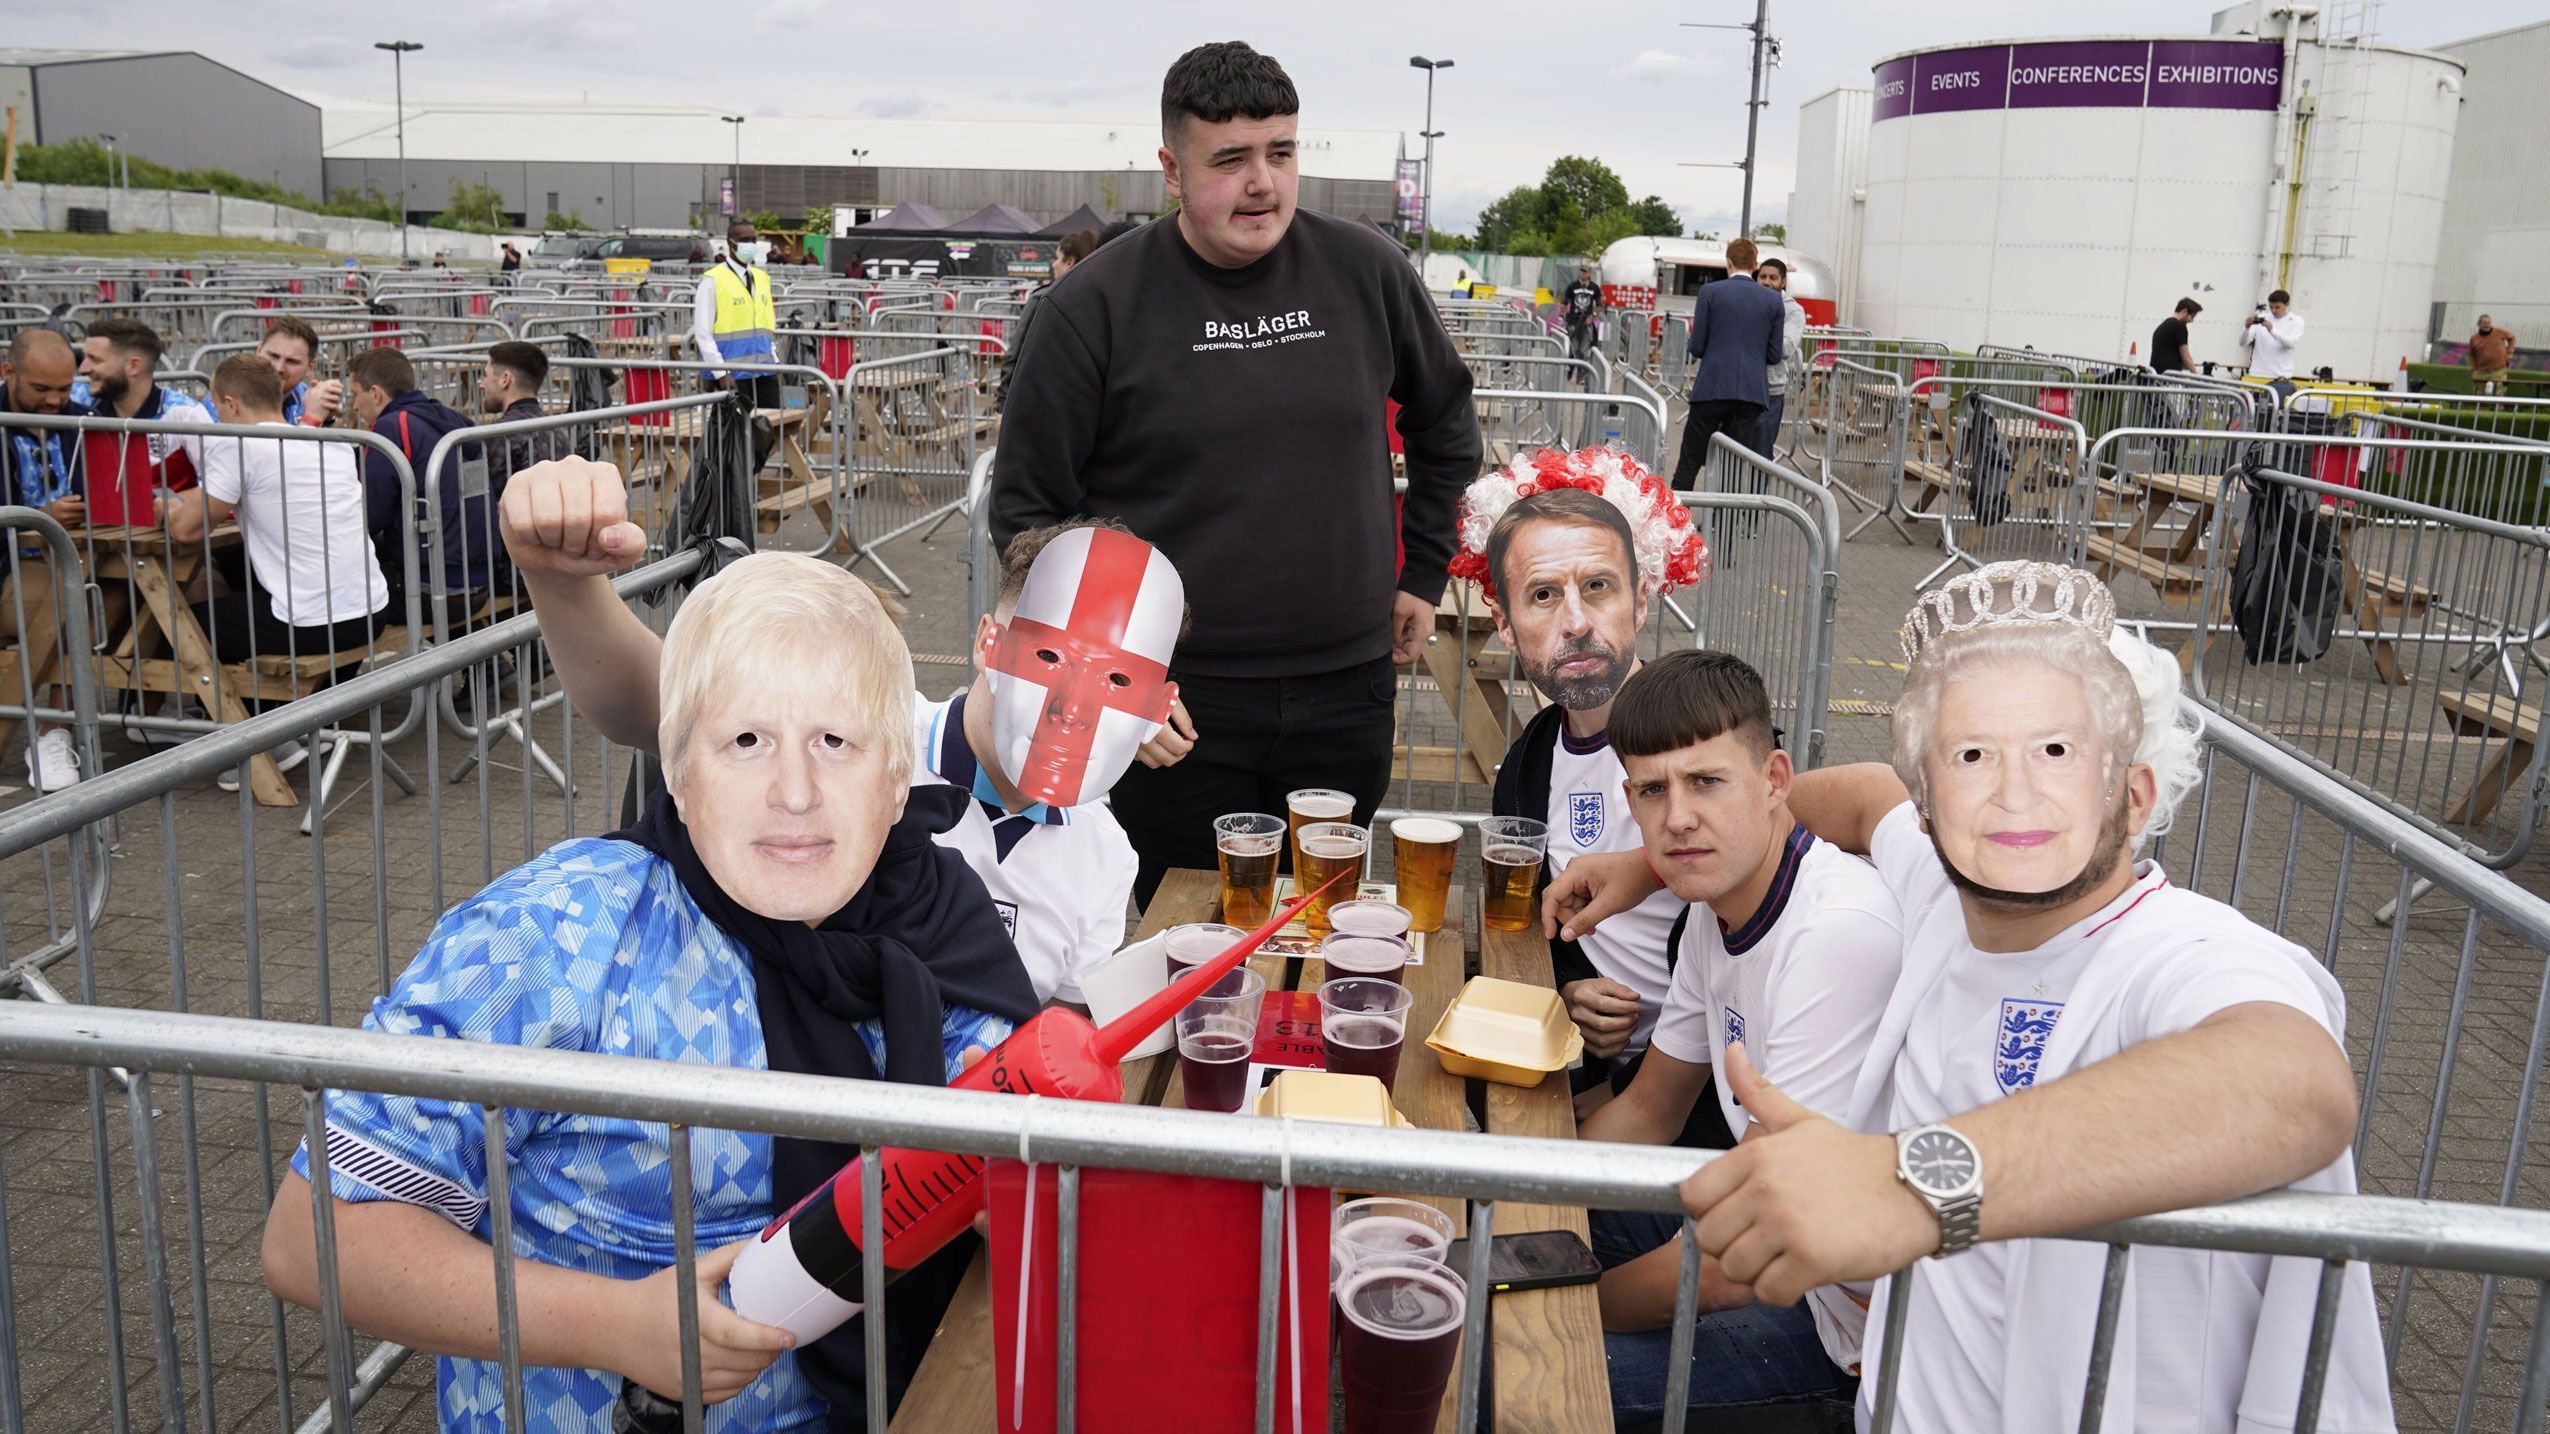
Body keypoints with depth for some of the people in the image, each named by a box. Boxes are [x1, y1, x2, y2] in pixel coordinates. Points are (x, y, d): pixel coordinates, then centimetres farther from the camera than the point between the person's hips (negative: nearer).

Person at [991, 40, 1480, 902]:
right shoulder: (1096, 306, -7)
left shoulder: (1366, 272, 1)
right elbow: (1029, 511, -2)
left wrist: (1423, 575, 15)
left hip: (1345, 694, 3)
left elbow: (1446, 426, 19)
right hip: (1176, 708, -2)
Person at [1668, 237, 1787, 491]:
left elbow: (1696, 347, -2)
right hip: (1752, 392, 2)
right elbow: (1775, 355, 6)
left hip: (1712, 388, -2)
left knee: (1689, 463, 3)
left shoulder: (1710, 291, -2)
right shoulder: (1773, 300, 6)